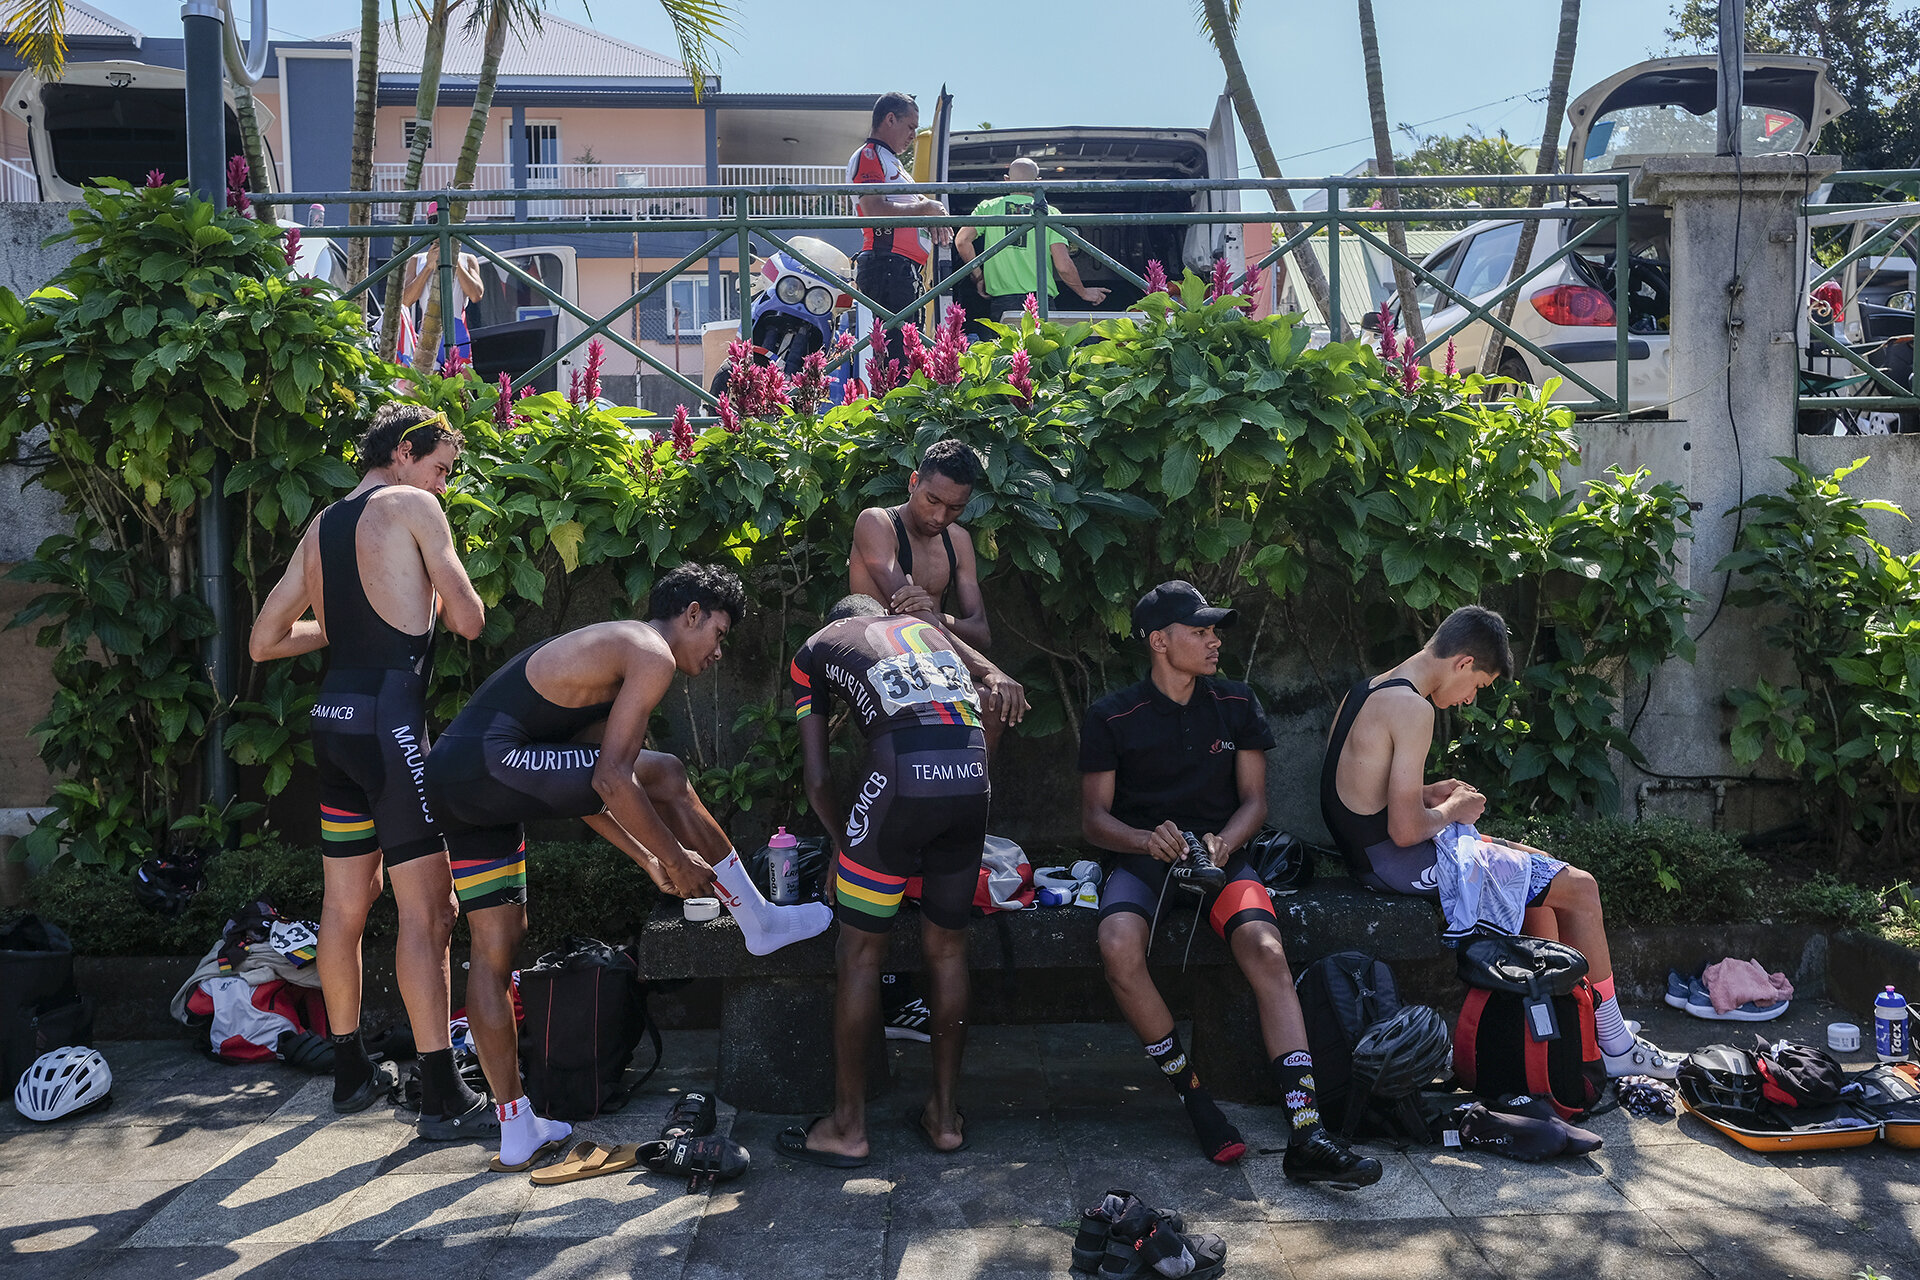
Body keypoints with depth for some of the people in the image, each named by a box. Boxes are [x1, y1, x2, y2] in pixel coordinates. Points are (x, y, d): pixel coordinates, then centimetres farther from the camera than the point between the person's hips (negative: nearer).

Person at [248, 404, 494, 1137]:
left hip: (333, 717, 8)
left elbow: (264, 641, 20)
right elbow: (468, 620, -5)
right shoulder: (412, 506, -3)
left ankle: (350, 1072, 28)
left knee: (345, 903, 15)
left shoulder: (321, 527, 17)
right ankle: (443, 1097, -5)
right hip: (389, 714, -8)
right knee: (427, 908, -7)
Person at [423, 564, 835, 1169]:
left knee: (494, 950, 12)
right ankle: (758, 920, 10)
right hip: (490, 760, -10)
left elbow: (577, 785, 25)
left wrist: (647, 859, 24)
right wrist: (677, 859, -4)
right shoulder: (652, 654, -4)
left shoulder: (607, 652, 27)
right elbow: (610, 778, -14)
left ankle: (516, 1129, 20)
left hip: (449, 789, 10)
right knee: (665, 776, -2)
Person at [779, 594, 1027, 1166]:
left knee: (861, 952, 9)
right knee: (947, 949, 17)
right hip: (972, 772, 4)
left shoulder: (814, 650, 25)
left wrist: (844, 841, 29)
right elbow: (995, 678, 19)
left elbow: (818, 779, 18)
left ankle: (848, 1127, 17)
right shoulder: (926, 627, 36)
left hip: (903, 767, -4)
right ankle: (945, 1114, 27)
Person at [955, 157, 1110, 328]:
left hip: (1001, 301, 1)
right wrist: (1084, 293, 14)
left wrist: (978, 278, 10)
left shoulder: (988, 207, 8)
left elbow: (962, 241, -3)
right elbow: (1064, 266, -2)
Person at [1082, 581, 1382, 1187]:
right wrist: (1147, 840, -20)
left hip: (1220, 855, 2)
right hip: (1140, 857, -1)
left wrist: (1223, 843, -13)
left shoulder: (1237, 705, 9)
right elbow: (1094, 818, 1)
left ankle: (1306, 1137, -31)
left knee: (1267, 952, -29)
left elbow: (1254, 800, 10)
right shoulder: (1111, 717, 2)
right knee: (1118, 949, -34)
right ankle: (1195, 1100, -16)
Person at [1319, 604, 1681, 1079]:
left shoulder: (1365, 690, 10)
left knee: (1543, 869, 22)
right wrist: (1452, 810, -6)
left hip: (1368, 853, 10)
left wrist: (1427, 792, 8)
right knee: (1580, 887, -3)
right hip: (1399, 862, -10)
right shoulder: (1413, 708, -20)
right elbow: (1406, 830, -25)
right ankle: (1615, 1045, 10)